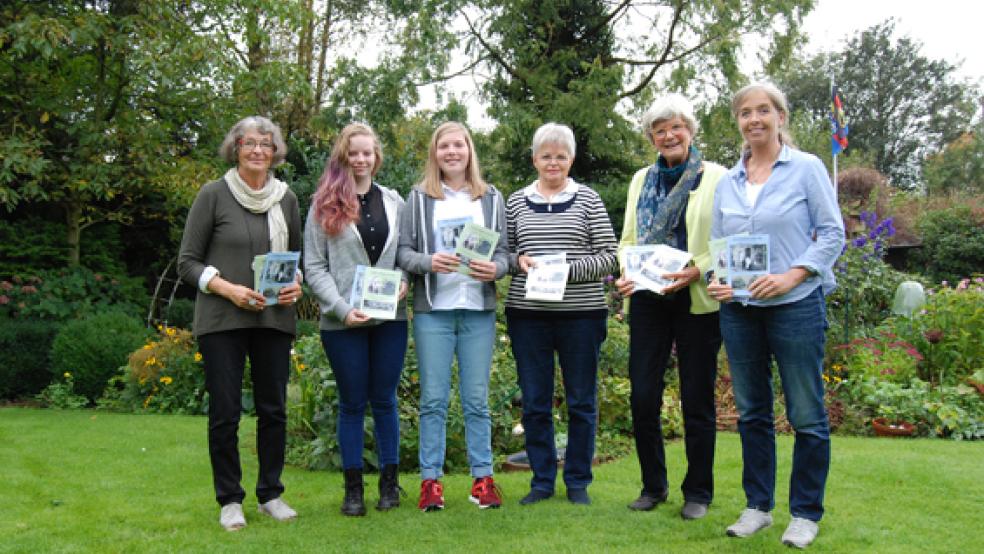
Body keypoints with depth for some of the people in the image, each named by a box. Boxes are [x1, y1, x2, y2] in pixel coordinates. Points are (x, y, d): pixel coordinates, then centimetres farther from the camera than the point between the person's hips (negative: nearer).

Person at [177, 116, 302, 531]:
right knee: (225, 412, 0)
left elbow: (298, 256, 20)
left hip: (275, 319, 4)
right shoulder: (214, 194, -2)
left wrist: (296, 285, -2)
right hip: (222, 320, -3)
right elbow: (187, 262, -1)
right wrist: (230, 289, -16)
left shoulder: (286, 199, 10)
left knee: (274, 409, 7)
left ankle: (270, 494, 21)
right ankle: (230, 500, 15)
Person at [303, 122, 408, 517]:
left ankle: (390, 481, 20)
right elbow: (314, 266, -2)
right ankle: (353, 488, 16)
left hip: (390, 318, 2)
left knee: (384, 399, 9)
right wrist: (342, 308, -12)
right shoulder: (324, 205, 2)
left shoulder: (394, 201, 10)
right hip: (342, 322, -2)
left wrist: (404, 281, -5)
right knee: (352, 403, 6)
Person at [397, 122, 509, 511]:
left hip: (479, 309, 1)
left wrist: (495, 269, -13)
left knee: (477, 399, 5)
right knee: (433, 398, 1)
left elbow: (504, 251, 9)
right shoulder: (419, 198, 8)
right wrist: (428, 263, -17)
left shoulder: (491, 198, 12)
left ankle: (482, 477, 13)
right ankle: (431, 480, 10)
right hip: (432, 309, -1)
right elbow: (402, 251, 2)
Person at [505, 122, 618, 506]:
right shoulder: (516, 202, 9)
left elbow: (609, 257, -1)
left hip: (581, 313, -1)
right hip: (527, 313, 2)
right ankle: (542, 480, 22)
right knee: (534, 402, 7)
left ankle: (578, 481, 21)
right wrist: (518, 260, -9)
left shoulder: (588, 200, 3)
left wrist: (568, 270, -15)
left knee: (582, 401, 7)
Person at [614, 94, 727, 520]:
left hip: (697, 300, -4)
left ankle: (698, 491, 20)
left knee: (697, 400, 5)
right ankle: (653, 485, 22)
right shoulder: (642, 179, 14)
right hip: (648, 298, 4)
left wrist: (695, 270, -20)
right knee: (642, 397, 3)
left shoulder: (716, 177, -1)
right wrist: (627, 272, -4)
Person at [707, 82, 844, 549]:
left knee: (806, 416, 2)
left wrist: (791, 276, -16)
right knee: (752, 413, 12)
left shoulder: (806, 168, -1)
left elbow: (832, 232, -5)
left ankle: (805, 513, 16)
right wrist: (717, 279, -5)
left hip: (795, 306, -4)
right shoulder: (727, 182, 11)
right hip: (739, 309, 5)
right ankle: (757, 505, 24)